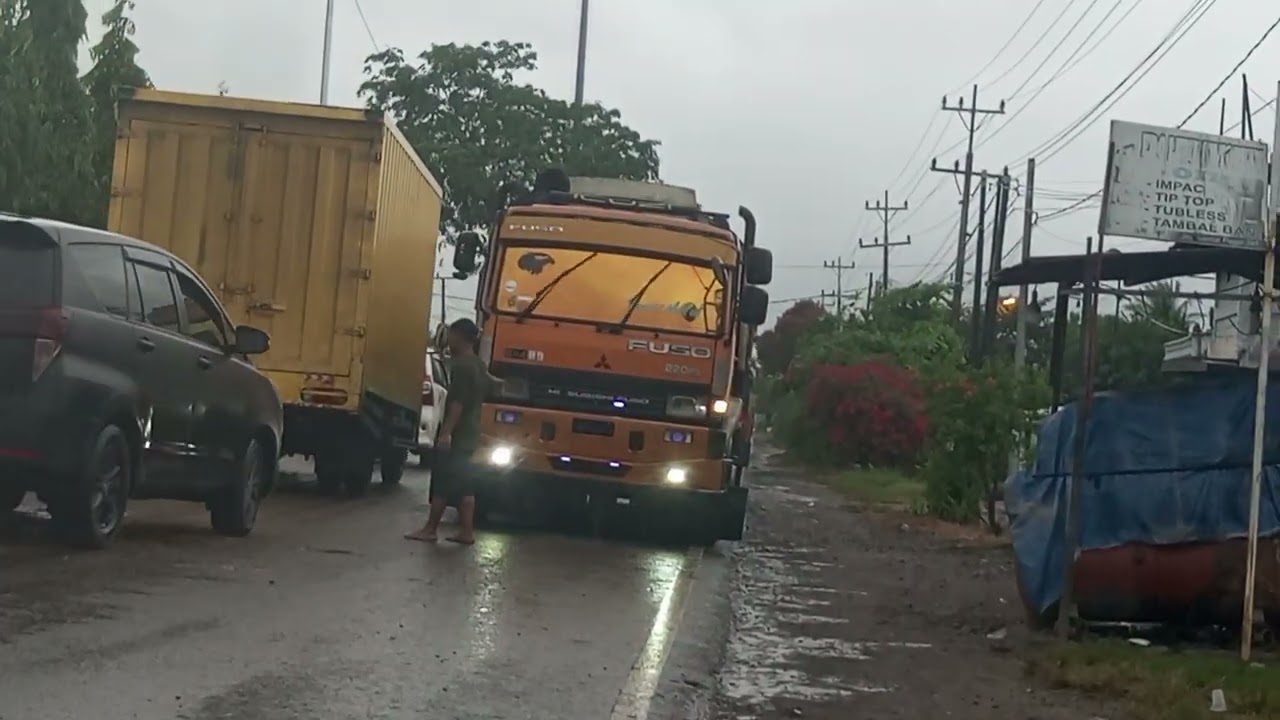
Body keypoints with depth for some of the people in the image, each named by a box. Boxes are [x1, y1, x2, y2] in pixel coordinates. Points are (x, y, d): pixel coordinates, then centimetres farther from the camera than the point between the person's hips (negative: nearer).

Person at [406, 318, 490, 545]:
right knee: (463, 485, 9)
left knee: (442, 483, -2)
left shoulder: (461, 366, -17)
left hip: (456, 435, -9)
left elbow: (457, 403, -23)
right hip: (470, 435, 9)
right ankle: (467, 531, 7)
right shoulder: (479, 365, 13)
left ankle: (430, 529, 4)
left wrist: (446, 432, -24)